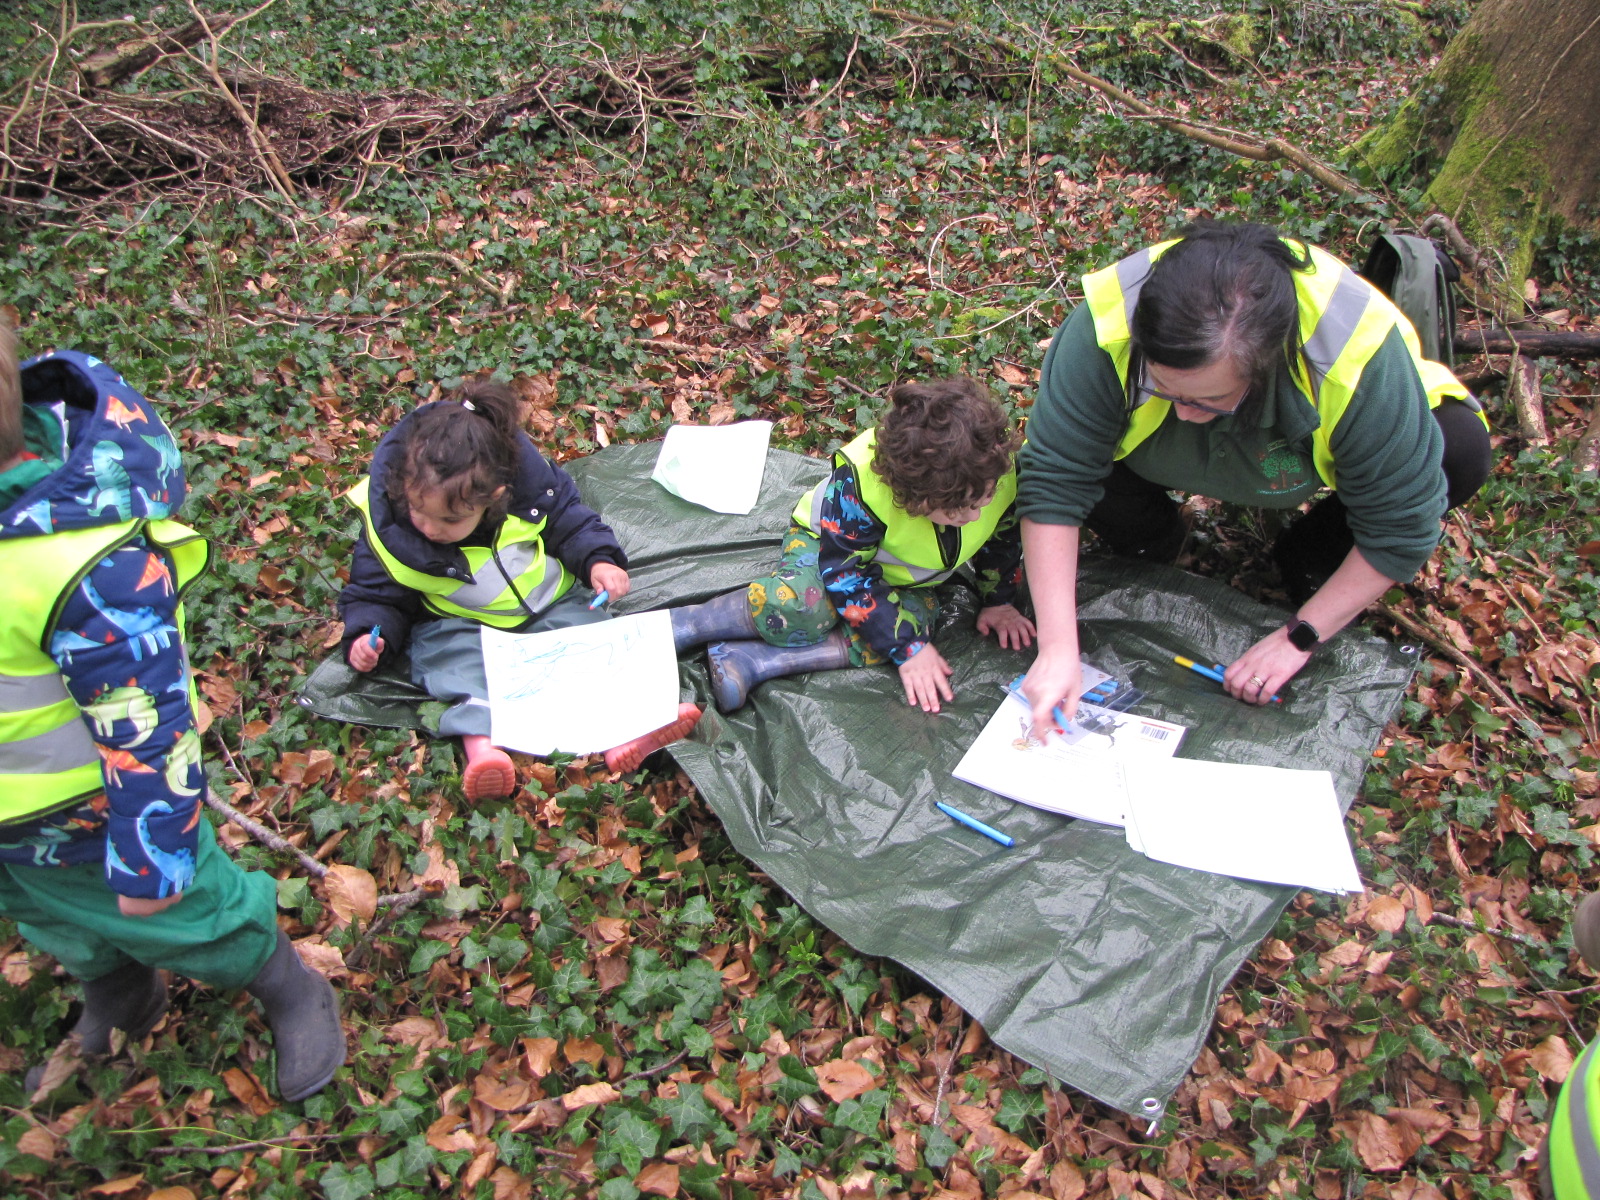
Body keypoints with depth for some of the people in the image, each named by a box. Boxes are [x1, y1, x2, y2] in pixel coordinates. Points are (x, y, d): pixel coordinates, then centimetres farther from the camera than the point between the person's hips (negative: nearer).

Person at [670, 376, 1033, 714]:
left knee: (915, 614, -31)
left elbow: (1002, 536, -3)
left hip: (907, 580, 5)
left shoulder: (1005, 468, -27)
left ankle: (752, 662, -33)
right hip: (828, 543, -4)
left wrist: (999, 600, 3)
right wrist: (908, 647, -32)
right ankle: (676, 624, -20)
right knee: (800, 608, -37)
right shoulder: (859, 481, -39)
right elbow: (845, 572, -31)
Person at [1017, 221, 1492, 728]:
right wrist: (1057, 645, -37)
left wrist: (1300, 636, -25)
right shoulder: (1107, 325, -40)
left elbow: (1401, 524, -28)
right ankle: (1150, 548, 3)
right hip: (1164, 461, 0)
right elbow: (1052, 481, -33)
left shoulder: (1358, 352, -40)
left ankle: (1309, 563, 2)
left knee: (1459, 451, -26)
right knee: (1076, 447, -31)